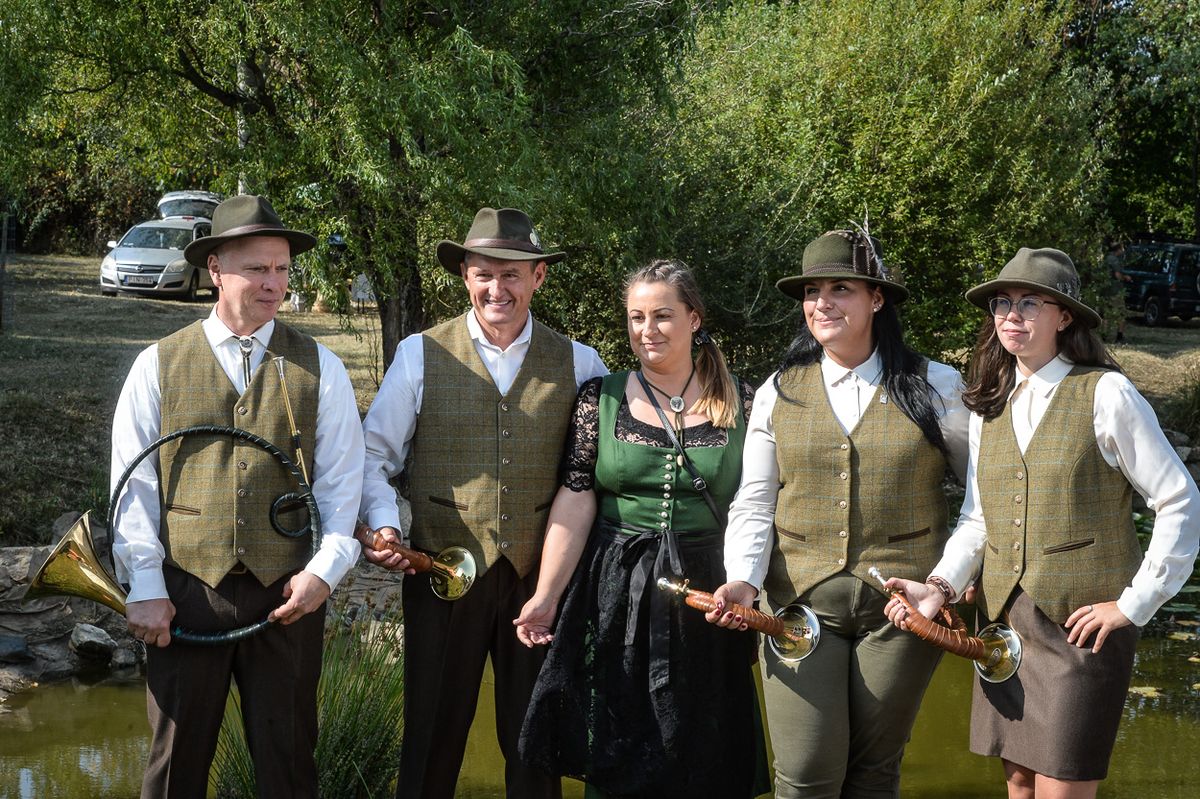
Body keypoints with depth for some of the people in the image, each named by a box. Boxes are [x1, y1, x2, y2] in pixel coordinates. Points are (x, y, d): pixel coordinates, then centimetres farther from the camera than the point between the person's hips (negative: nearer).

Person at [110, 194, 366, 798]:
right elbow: (134, 485, 2)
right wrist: (145, 588, -4)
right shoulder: (157, 366, 4)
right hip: (184, 593, 0)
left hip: (288, 594, 1)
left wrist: (325, 569, -9)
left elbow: (342, 481, 3)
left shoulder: (320, 369, 6)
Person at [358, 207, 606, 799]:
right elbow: (374, 454, 4)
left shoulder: (576, 363, 4)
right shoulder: (420, 355, 1)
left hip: (540, 574, 1)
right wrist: (383, 524, -11)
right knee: (433, 737, 7)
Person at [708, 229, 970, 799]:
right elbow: (753, 505, 3)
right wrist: (742, 581, -12)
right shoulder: (778, 394, 6)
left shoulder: (934, 388, 2)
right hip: (801, 602, 1)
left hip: (902, 602, -1)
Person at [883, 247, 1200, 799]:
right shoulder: (988, 407, 10)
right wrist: (941, 584, -6)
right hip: (1004, 620, 6)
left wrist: (1134, 605, -8)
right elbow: (977, 519, 12)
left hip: (1081, 624, -5)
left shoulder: (1105, 396, -8)